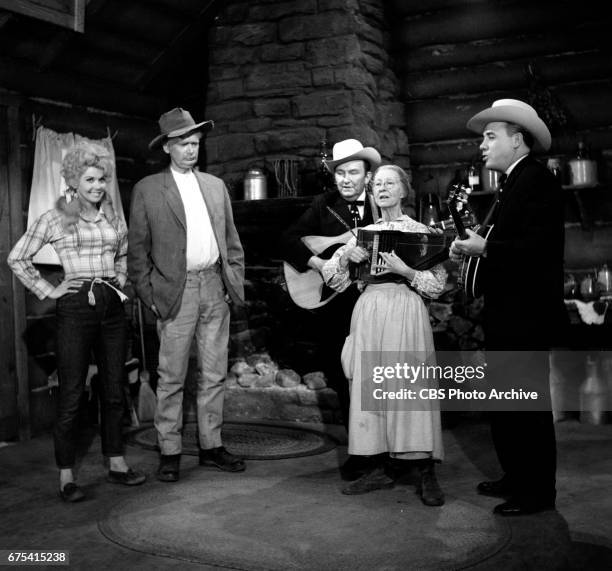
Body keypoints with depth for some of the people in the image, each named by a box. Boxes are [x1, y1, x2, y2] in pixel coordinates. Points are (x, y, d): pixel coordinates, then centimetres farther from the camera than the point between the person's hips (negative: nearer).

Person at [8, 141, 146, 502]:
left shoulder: (115, 219, 10)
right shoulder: (55, 219, -2)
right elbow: (18, 258, 1)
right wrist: (47, 290, -2)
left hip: (112, 307, 5)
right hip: (75, 308, -4)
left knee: (115, 390, 9)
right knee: (72, 394, -2)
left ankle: (117, 464, 21)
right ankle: (67, 476, 7)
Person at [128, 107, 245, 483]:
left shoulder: (216, 186, 14)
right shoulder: (147, 190, 2)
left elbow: (231, 240, 16)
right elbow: (138, 248, 1)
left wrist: (236, 280, 6)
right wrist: (148, 294, -5)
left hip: (215, 287, 4)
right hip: (176, 291, -4)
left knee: (215, 375, 8)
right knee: (172, 378, 0)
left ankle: (212, 446, 18)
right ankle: (170, 452, 10)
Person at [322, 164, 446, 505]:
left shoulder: (420, 231, 5)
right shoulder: (364, 233, 16)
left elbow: (438, 284, -1)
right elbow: (332, 276, 12)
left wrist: (405, 270, -15)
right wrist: (347, 257, -6)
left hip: (406, 314, -4)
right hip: (369, 314, 4)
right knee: (369, 390, 2)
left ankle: (428, 475, -2)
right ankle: (379, 470, 12)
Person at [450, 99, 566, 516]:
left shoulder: (538, 180, -13)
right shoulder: (513, 183, 17)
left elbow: (537, 247, -23)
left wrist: (485, 247, -20)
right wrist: (474, 247, -1)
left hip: (526, 317, -10)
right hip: (507, 315, 10)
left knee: (528, 404, 0)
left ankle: (538, 492, 12)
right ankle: (517, 477, 29)